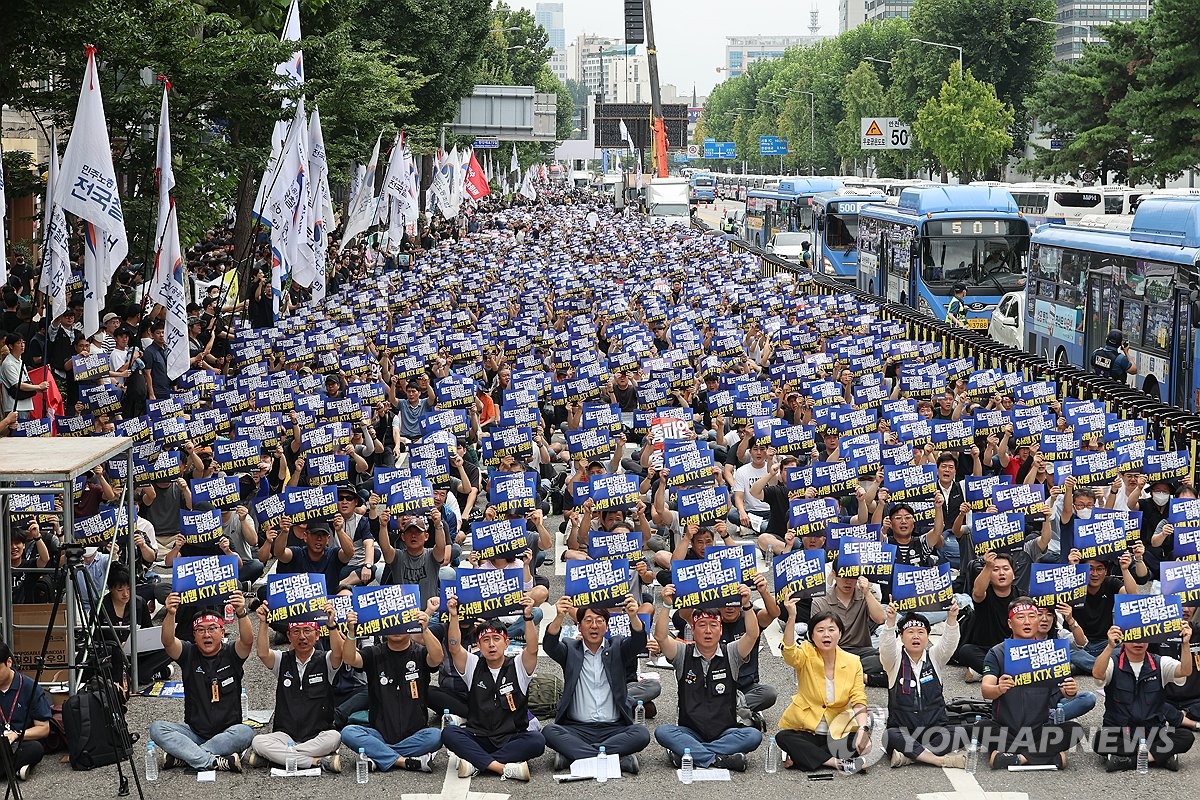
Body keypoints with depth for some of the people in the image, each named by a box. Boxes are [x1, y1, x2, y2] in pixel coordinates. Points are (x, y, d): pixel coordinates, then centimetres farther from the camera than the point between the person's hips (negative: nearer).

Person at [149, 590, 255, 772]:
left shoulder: (230, 654, 1)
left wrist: (241, 613, -41)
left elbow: (247, 640, -21)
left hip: (227, 733, -1)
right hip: (194, 732, 1)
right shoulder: (188, 654, 4)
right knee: (156, 728, -24)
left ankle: (181, 756, -26)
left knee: (245, 732, -34)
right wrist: (170, 614, -37)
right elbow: (168, 641, -17)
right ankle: (215, 762, -33)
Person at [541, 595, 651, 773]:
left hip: (614, 728, 0)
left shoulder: (617, 648, 10)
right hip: (577, 728, 0)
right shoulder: (570, 650, 10)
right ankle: (618, 758, -34)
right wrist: (559, 617, -31)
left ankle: (573, 755, -27)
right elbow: (550, 645, -11)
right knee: (550, 732, -29)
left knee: (641, 734, -28)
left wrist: (633, 617, -32)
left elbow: (638, 643, -9)